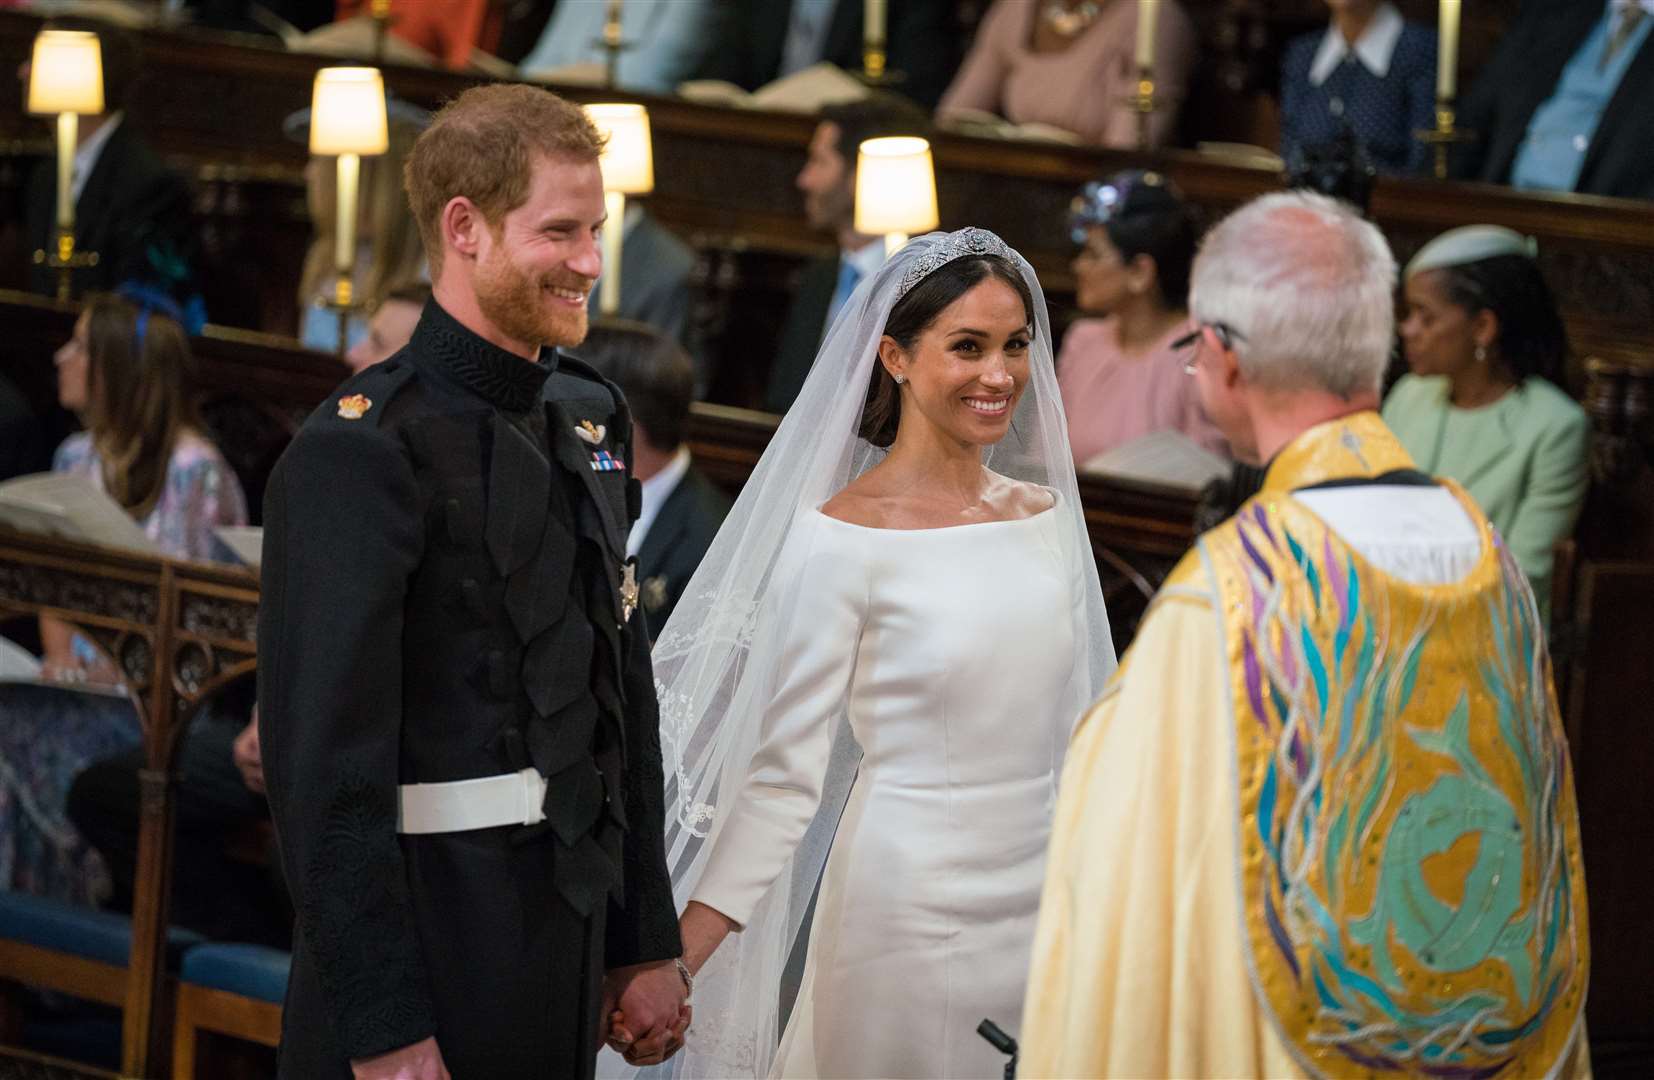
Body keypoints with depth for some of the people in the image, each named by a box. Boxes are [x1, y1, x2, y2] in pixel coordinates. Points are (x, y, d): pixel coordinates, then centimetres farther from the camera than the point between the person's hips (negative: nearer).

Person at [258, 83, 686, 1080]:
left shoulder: (591, 421, 12)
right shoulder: (361, 450, -14)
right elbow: (325, 760, -18)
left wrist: (645, 943, 14)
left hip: (567, 937, 7)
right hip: (430, 949, -7)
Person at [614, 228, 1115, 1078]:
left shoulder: (1049, 515, 6)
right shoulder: (844, 539, -11)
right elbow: (785, 769, -11)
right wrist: (674, 962, -18)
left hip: (1044, 906, 6)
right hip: (910, 905, -5)